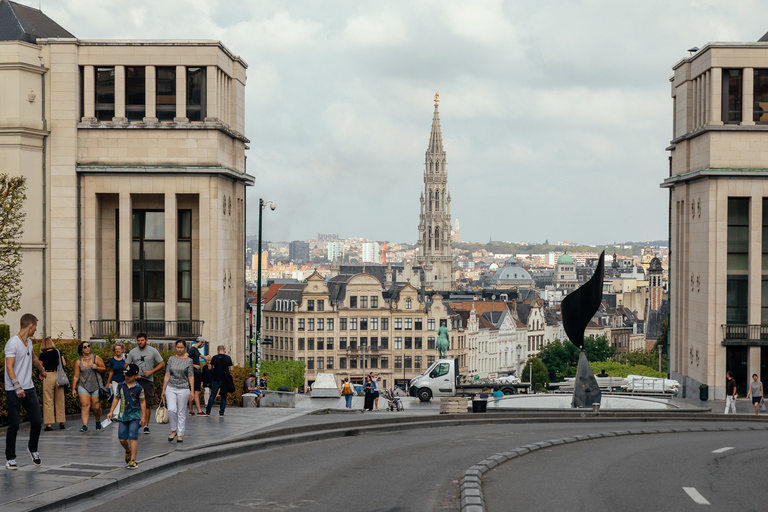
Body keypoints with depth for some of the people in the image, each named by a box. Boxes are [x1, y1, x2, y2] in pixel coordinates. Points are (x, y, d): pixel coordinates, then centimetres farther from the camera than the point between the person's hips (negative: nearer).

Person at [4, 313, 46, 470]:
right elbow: (9, 367, -21)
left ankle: (32, 448, 25)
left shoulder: (29, 342, 13)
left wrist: (42, 370, 48)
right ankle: (10, 458, 7)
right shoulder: (13, 343, -13)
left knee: (37, 421, 2)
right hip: (13, 391, -7)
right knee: (14, 425, -3)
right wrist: (17, 386, -30)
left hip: (29, 388, 7)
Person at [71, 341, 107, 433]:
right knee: (85, 406, -13)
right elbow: (76, 376, 6)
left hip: (96, 386, 0)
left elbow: (104, 368, 8)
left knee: (96, 407, 1)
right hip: (83, 386, 0)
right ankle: (84, 426, -18)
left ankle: (98, 421, 29)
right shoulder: (78, 362, 4)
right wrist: (73, 389, 3)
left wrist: (96, 367, -12)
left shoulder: (96, 358, 3)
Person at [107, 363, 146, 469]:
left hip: (134, 416, -4)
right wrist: (111, 411, 12)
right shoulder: (121, 386, 6)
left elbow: (142, 402, 3)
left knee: (133, 438, -10)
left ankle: (133, 460, -8)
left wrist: (143, 417, 1)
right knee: (122, 439, 5)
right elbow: (116, 398, 16)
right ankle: (128, 451, 36)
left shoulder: (139, 388, -3)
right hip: (123, 416, 4)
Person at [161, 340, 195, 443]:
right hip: (171, 388, 1)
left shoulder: (189, 360, 1)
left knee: (182, 412, 2)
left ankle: (180, 435, 11)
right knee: (172, 410, -14)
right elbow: (167, 375, 9)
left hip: (183, 389, -1)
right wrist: (163, 389, 7)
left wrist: (192, 391, -5)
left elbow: (191, 377, 0)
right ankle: (174, 431, 4)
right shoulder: (171, 359, 7)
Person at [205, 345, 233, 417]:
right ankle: (221, 412, 4)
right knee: (224, 396, 8)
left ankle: (207, 412, 6)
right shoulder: (228, 358, -2)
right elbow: (231, 369, 2)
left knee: (212, 395, 6)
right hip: (225, 380, 0)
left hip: (215, 379, 0)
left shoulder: (214, 358, -5)